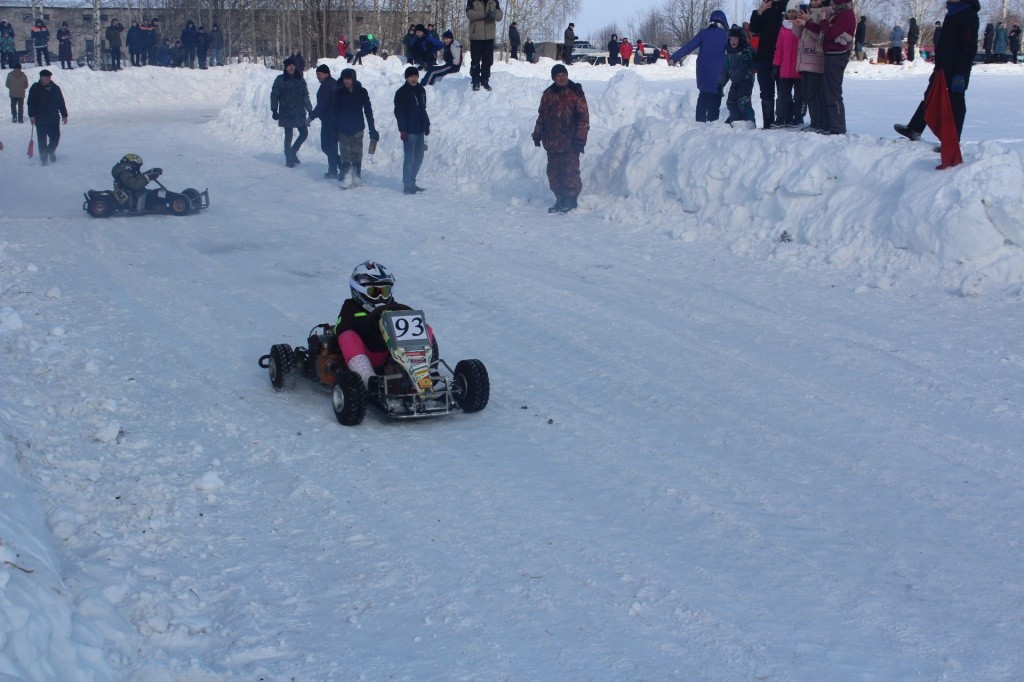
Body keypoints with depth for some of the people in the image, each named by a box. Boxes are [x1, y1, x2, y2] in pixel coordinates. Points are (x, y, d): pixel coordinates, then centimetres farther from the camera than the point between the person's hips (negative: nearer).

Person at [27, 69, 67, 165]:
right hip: (40, 119, -1)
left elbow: (61, 102, 12)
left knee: (55, 138, -2)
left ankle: (51, 150, 28)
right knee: (42, 140, 1)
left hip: (54, 119, 1)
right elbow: (31, 103, 0)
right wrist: (31, 115, -9)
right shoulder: (35, 88, 0)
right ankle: (44, 159, 11)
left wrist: (64, 115, 10)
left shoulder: (55, 88, 6)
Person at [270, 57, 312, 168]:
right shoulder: (280, 80, -3)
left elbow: (305, 96, 14)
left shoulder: (300, 79, 8)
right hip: (286, 112, -4)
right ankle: (289, 159, 7)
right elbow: (274, 95, -3)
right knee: (288, 136, -2)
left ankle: (293, 151, 26)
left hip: (299, 112, 4)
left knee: (304, 133, 4)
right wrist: (274, 110, -9)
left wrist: (310, 109, 11)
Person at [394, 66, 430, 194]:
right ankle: (407, 185, -4)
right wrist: (402, 130, -17)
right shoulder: (402, 92, -8)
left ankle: (411, 182, 21)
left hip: (420, 130, 7)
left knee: (418, 158, 11)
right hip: (409, 131, -7)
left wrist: (426, 124, 16)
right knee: (409, 158, -7)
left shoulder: (421, 90, 13)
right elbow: (399, 112, -11)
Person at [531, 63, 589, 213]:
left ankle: (571, 200, 4)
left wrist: (580, 138, -12)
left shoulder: (576, 93, -4)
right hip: (552, 142, 6)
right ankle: (560, 200, 17)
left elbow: (583, 117, -7)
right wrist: (537, 134, 20)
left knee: (570, 171, -6)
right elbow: (542, 116, 23)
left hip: (570, 143, -6)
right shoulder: (548, 94, 12)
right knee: (554, 172, 7)